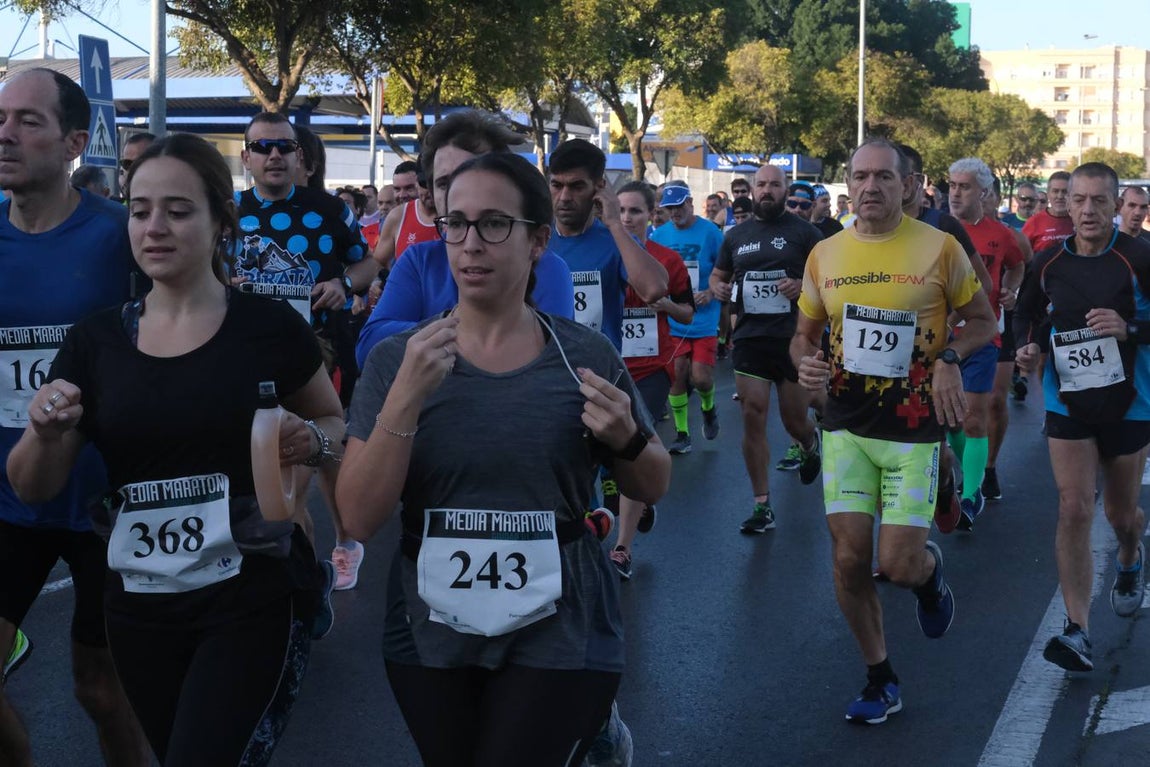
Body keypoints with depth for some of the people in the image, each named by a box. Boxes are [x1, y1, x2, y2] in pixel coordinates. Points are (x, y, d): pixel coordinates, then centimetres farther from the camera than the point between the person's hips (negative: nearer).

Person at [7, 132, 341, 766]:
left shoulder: (270, 328, -7)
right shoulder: (94, 341, 0)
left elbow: (336, 423, 9)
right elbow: (33, 489, 2)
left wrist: (312, 439, -15)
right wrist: (47, 433, -19)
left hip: (252, 597, -4)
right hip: (139, 605, 4)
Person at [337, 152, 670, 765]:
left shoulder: (586, 356, -5)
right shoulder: (396, 359, -4)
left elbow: (651, 487, 8)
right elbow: (360, 519, -12)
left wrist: (627, 440, -14)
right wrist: (406, 397, -23)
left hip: (559, 633, -2)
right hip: (430, 633, 2)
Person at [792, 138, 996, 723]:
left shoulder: (940, 248, -5)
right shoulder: (825, 255, 3)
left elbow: (982, 320, 6)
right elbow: (805, 333, 14)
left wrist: (950, 357, -14)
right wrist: (804, 363, -9)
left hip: (913, 431, -2)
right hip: (846, 427, 3)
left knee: (899, 565, -7)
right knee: (849, 560, 1)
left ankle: (930, 572, 33)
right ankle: (881, 680, 22)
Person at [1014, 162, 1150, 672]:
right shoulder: (1047, 264, -2)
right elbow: (1027, 314, 14)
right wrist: (1027, 346, -5)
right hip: (1068, 404, 1)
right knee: (1074, 510, -10)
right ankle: (1078, 633, -10)